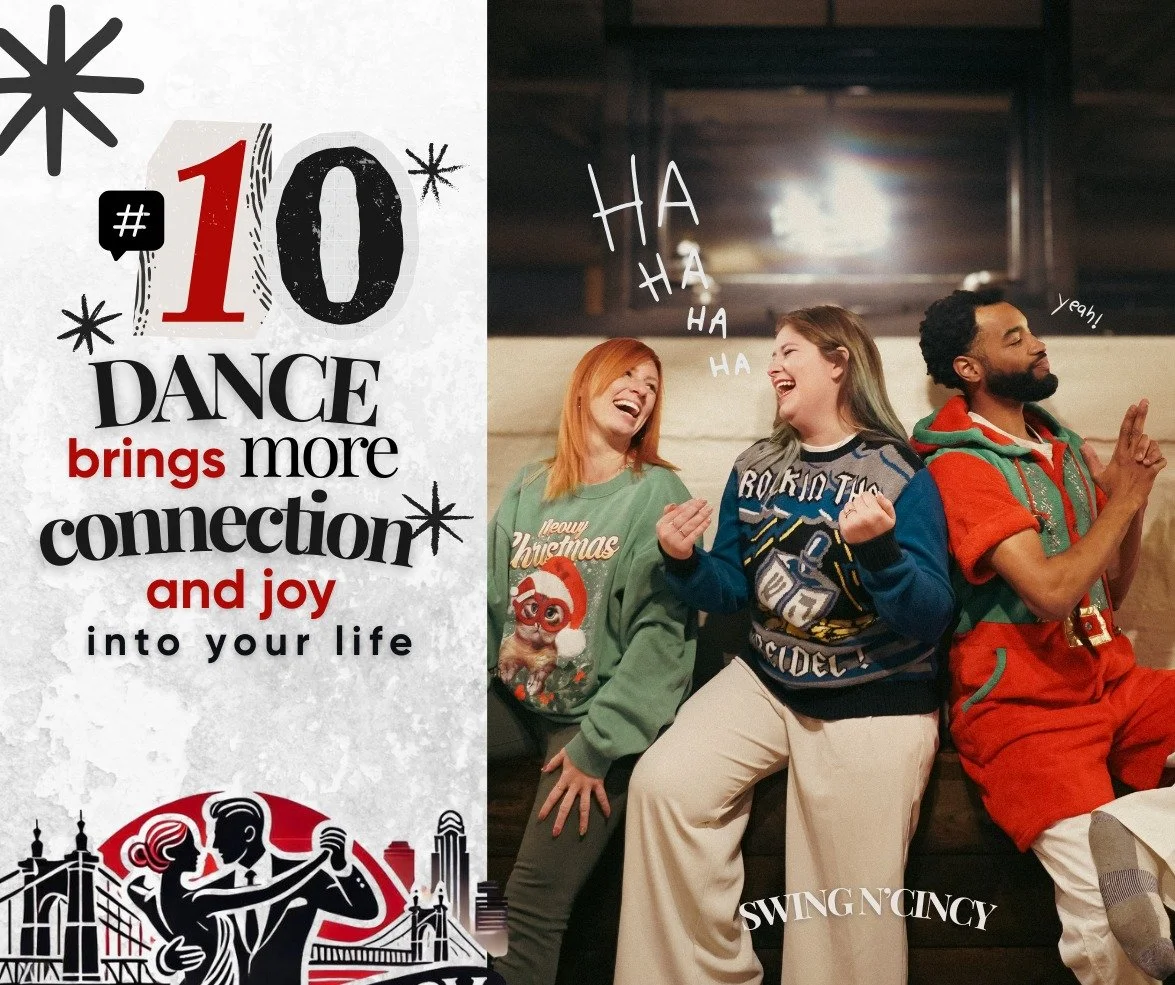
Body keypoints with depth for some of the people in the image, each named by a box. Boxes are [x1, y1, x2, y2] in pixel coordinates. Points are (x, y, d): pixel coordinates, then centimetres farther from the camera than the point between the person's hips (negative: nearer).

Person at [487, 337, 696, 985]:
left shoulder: (657, 494, -6)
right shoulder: (526, 489, 9)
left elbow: (663, 630, -13)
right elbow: (491, 601, 12)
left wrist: (598, 744, -18)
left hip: (596, 719, -5)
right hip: (513, 700, 5)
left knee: (536, 900, -13)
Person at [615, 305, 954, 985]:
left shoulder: (899, 474, -10)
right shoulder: (756, 469, 6)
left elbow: (931, 622, -15)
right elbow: (732, 589, 10)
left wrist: (878, 548, -32)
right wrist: (686, 564, -10)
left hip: (876, 705, -4)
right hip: (767, 681, 5)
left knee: (850, 913, -4)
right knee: (664, 783, -17)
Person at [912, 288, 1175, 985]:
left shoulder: (1065, 446, 15)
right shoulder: (961, 465, -8)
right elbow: (1050, 589, -19)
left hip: (1117, 685, 7)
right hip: (1027, 709, -7)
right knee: (1114, 917, -24)